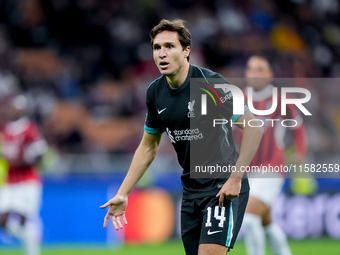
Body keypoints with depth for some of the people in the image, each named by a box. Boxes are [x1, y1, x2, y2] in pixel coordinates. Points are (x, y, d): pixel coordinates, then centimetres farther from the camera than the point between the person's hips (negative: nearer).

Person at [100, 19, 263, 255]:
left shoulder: (211, 83, -17)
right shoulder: (155, 92, 3)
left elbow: (253, 127, -16)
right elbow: (148, 146, 16)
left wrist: (235, 178, -21)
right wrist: (122, 194, 12)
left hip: (224, 188, -7)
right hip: (191, 189, 7)